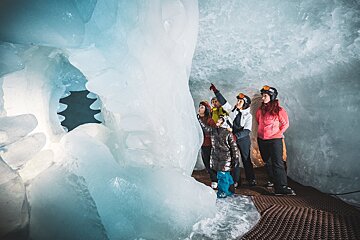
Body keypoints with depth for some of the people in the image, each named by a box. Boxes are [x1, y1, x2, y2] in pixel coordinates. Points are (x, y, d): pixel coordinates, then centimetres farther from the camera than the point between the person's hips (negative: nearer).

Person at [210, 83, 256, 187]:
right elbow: (223, 102, 5)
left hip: (244, 140, -3)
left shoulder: (248, 115, -5)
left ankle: (251, 180, 22)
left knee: (246, 160, 7)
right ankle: (236, 181, 14)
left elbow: (247, 130, -14)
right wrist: (216, 91, 1)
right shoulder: (233, 110, 5)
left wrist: (236, 135, -26)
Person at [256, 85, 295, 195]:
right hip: (262, 140, 6)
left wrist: (278, 133, 0)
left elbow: (285, 123, 1)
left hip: (275, 140, -5)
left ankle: (282, 187, -9)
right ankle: (273, 180, 33)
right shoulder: (260, 110, 4)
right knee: (267, 162, 16)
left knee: (278, 163, -9)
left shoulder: (278, 110, -10)